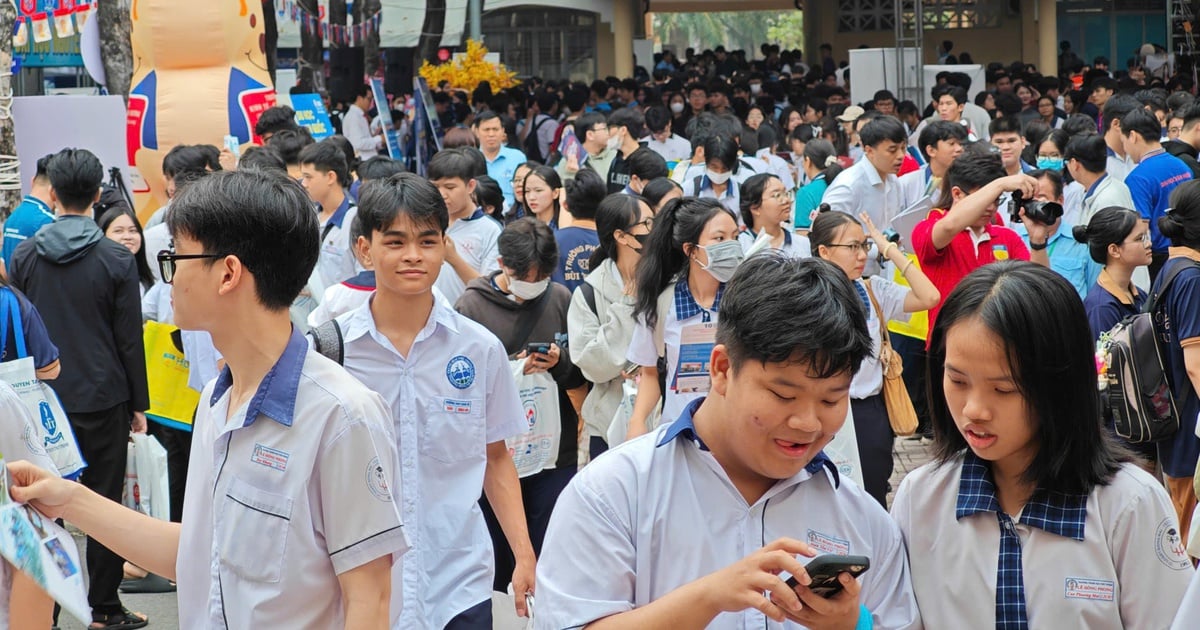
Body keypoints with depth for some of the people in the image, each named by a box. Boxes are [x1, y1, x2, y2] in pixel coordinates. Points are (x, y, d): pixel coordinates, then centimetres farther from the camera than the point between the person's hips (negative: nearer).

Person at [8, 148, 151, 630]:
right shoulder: (116, 260, -9)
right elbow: (130, 339, -5)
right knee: (104, 503, 6)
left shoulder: (24, 255, -1)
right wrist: (139, 404, 3)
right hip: (103, 398, -2)